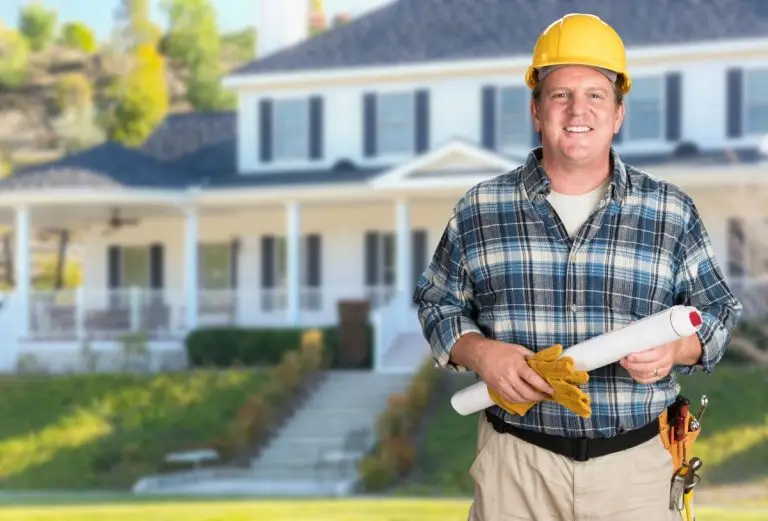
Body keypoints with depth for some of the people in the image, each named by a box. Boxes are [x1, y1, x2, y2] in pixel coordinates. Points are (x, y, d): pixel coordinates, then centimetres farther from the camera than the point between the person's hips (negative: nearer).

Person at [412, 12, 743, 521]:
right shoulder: (479, 209, 3)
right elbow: (438, 302, 10)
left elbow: (717, 311, 8)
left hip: (635, 462, 0)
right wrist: (480, 354, -10)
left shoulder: (672, 211, 3)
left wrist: (675, 349, -13)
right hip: (517, 461, 0)